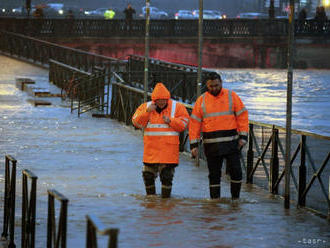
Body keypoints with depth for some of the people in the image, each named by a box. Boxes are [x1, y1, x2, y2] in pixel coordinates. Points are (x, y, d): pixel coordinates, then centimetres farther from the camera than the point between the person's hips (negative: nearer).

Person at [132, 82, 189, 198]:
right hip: (151, 148, 3)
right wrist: (147, 112, -17)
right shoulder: (146, 106, 5)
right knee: (148, 175, 10)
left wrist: (170, 121, -15)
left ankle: (165, 198, 2)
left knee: (166, 175, -7)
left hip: (168, 148, -3)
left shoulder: (176, 107, 2)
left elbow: (183, 123, -1)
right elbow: (136, 122, -4)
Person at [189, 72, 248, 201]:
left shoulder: (231, 96, 3)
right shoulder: (201, 100, 5)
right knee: (214, 174, 5)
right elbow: (194, 123, 6)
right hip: (211, 145, 1)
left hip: (231, 142, -1)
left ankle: (235, 198, 12)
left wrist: (243, 136, -5)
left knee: (236, 170, -4)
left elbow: (242, 116, 3)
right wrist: (194, 144, 1)